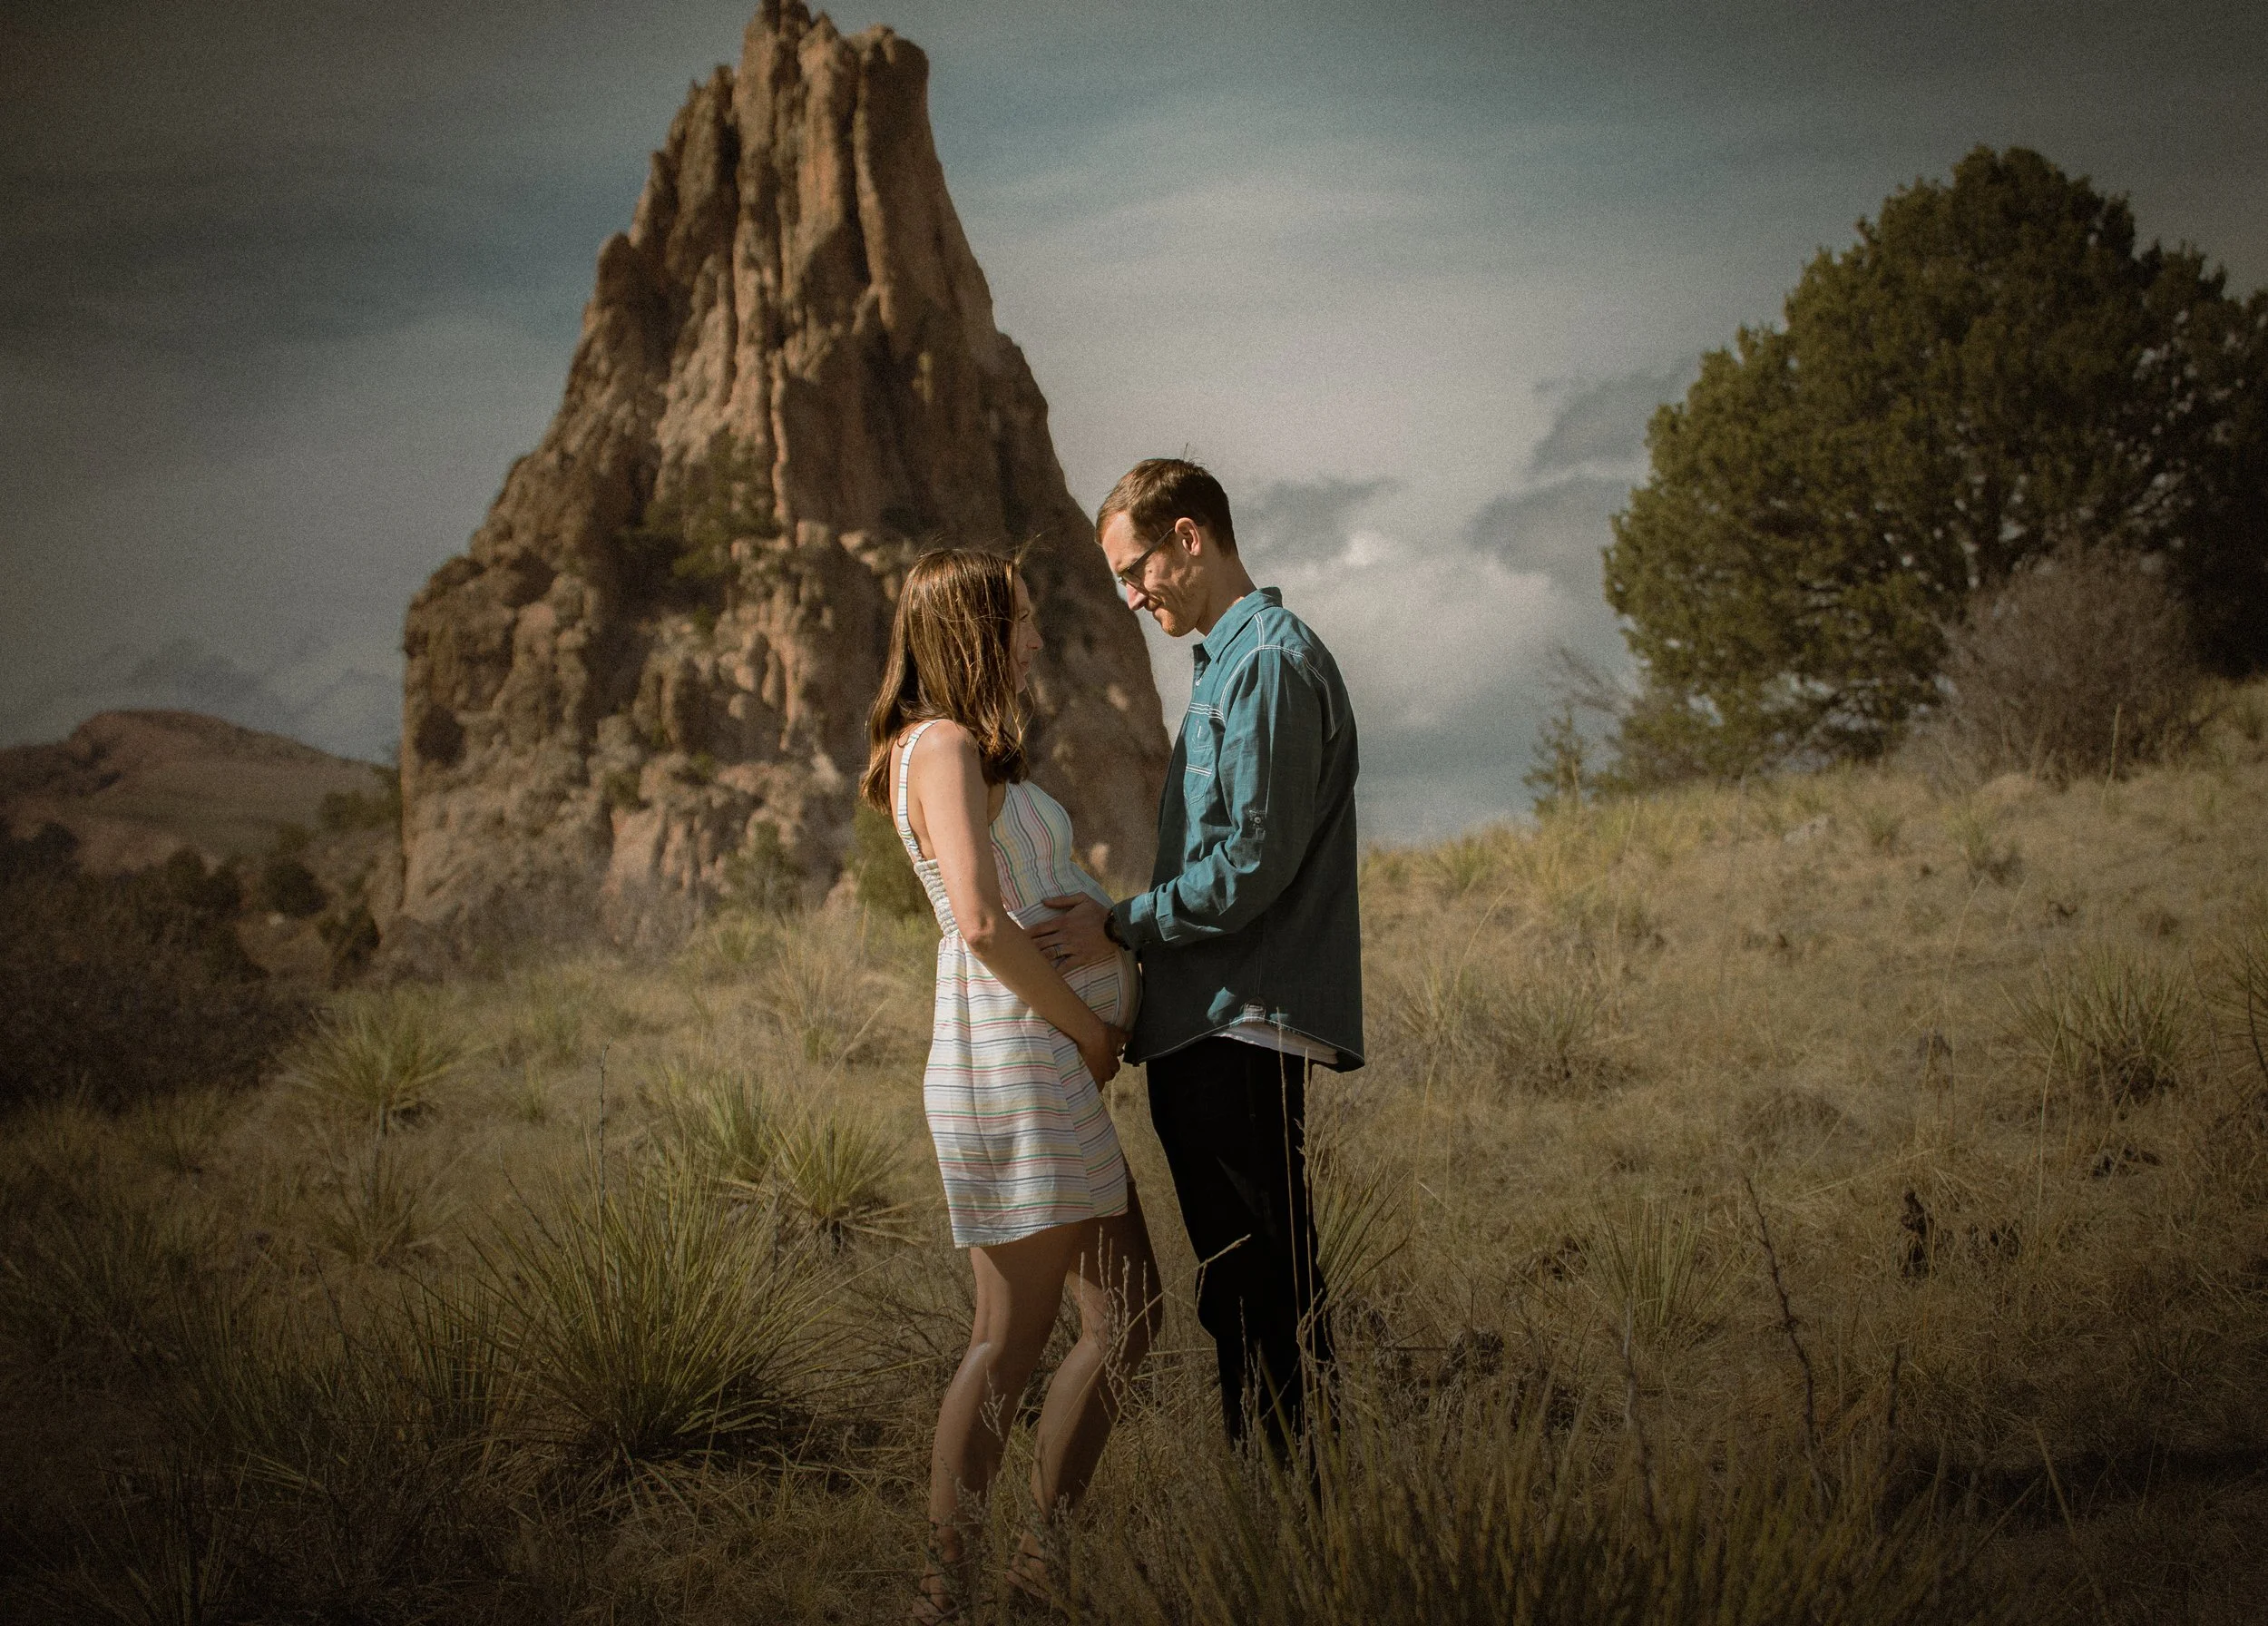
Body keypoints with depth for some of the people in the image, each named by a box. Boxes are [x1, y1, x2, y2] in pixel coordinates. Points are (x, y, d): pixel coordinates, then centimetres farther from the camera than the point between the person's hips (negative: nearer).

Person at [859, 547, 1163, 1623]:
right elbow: (984, 923, -22)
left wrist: (1129, 972, 7)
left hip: (1062, 1070, 10)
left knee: (1128, 1320, 13)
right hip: (1016, 1067, -10)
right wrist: (1089, 1027, -13)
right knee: (1013, 1337, -6)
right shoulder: (945, 748, -11)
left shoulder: (974, 752, 20)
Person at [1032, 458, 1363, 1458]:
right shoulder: (1228, 664, 22)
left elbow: (1257, 861, -18)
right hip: (1207, 1031, 10)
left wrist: (1122, 927, -10)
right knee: (1236, 1291, 12)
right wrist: (1126, 929, 16)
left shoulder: (1273, 662, -11)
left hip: (1243, 1028, -10)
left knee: (1263, 1291, -8)